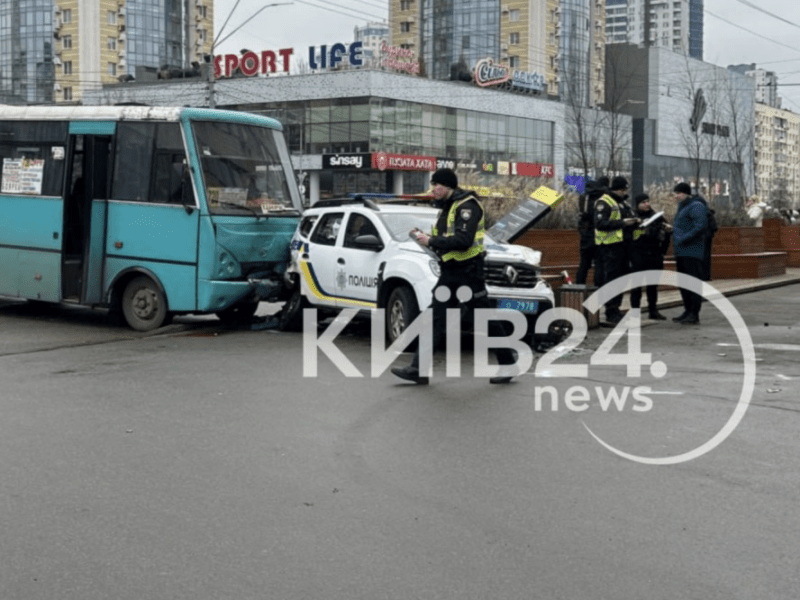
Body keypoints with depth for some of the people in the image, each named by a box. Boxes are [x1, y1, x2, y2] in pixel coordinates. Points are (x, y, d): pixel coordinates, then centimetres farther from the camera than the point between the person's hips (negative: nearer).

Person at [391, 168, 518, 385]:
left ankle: (508, 364, 10)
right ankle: (419, 369, 4)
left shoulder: (467, 205, -12)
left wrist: (431, 241, -18)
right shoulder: (446, 208, 17)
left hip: (468, 272, -9)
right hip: (449, 273, 9)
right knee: (436, 319, 4)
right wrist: (426, 237, 2)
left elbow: (463, 240, -24)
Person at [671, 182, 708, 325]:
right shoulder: (682, 207, 22)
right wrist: (671, 229, 11)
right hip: (681, 252, 11)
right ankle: (688, 311, 23)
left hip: (692, 252, -11)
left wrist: (683, 239, -22)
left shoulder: (696, 206, -10)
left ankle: (694, 315, -9)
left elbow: (700, 226, -21)